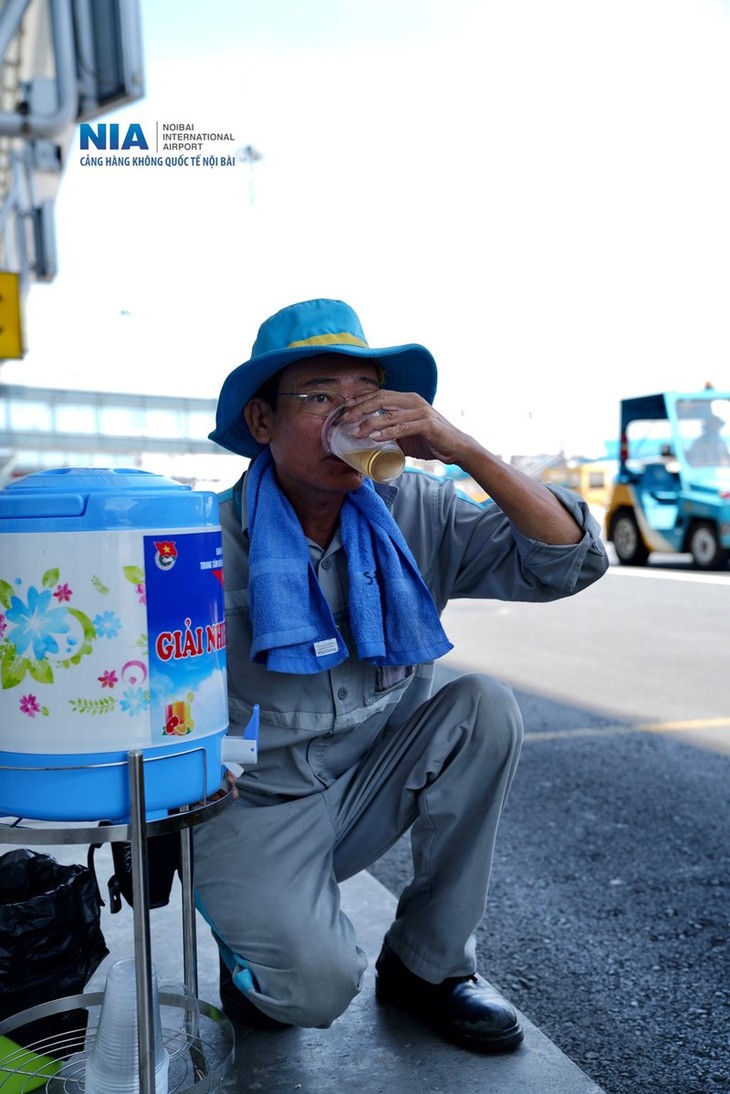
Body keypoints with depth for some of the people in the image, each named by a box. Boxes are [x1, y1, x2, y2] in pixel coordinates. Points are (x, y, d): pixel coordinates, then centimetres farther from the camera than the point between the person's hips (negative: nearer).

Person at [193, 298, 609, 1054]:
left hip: (371, 786, 4)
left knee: (485, 708, -20)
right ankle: (252, 944, 14)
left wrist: (462, 449, -26)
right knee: (317, 985, -26)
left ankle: (427, 964, -2)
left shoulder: (416, 515, -8)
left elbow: (570, 561, -16)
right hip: (254, 803, -4)